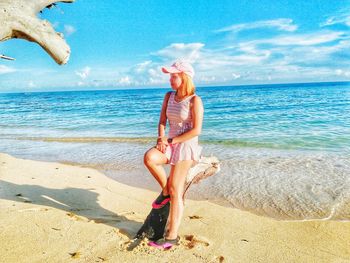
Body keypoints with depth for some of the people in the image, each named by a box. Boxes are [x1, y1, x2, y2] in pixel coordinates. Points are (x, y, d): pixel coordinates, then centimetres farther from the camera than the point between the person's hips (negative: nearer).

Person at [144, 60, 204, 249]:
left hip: (186, 145, -5)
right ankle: (165, 191, -1)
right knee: (149, 157, -27)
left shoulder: (194, 100, -11)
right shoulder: (169, 96, 9)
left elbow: (196, 130, -15)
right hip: (170, 143, 6)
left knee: (176, 190, -8)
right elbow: (162, 122, 8)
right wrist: (161, 138, -11)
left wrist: (171, 140, -13)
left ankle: (171, 237, 2)